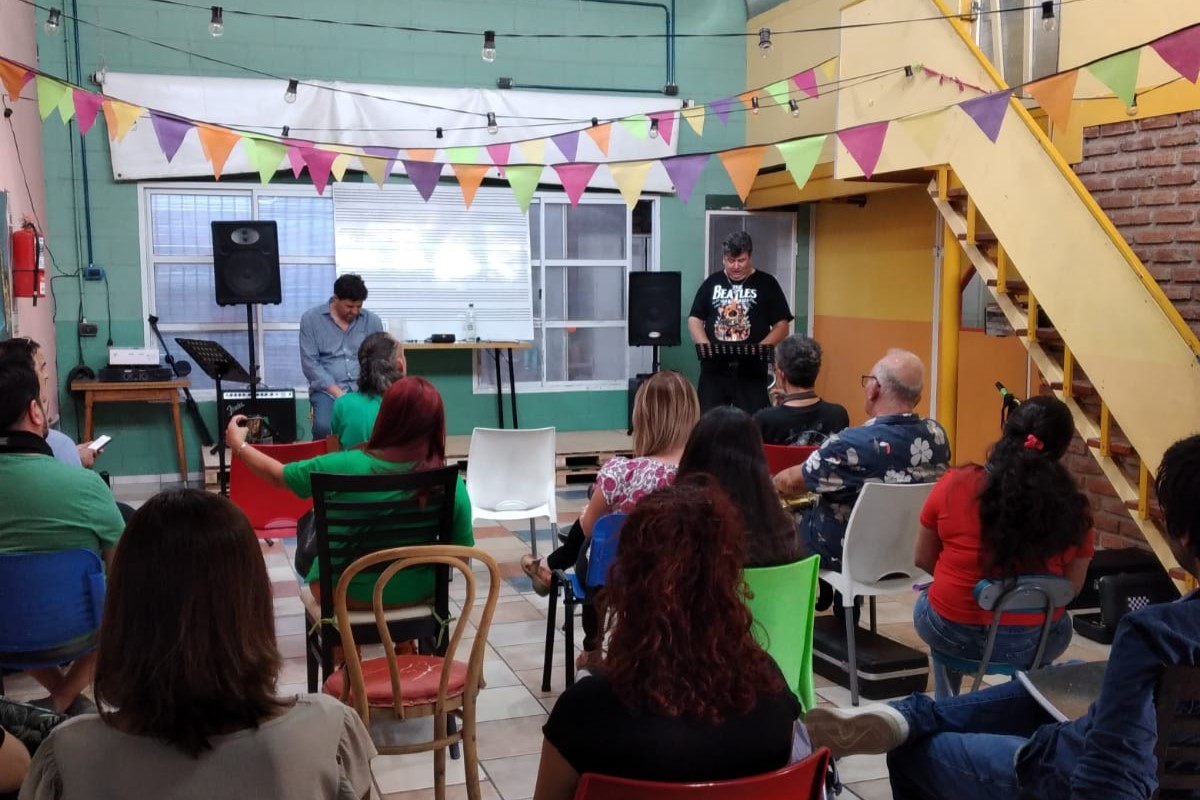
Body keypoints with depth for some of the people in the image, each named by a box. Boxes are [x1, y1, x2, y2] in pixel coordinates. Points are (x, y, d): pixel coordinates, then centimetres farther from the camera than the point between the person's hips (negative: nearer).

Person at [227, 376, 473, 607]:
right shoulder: (451, 485, -19)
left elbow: (277, 476, -5)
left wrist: (238, 444, 13)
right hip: (416, 593, 1)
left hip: (344, 593, -1)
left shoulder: (347, 466, -21)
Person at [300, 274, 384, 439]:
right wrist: (338, 393, -14)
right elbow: (310, 363, -4)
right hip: (328, 389, -1)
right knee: (324, 427, -31)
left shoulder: (372, 321, 8)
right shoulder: (311, 319, 1)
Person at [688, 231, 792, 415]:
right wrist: (706, 347, -10)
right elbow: (695, 320, 9)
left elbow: (781, 326, 2)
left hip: (751, 371, -2)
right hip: (714, 369, 2)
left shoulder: (766, 283, 4)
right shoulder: (712, 282, 10)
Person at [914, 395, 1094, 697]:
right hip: (1029, 642, 0)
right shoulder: (1073, 507, -10)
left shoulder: (955, 484, -9)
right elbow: (1071, 588, 2)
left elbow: (923, 559, 3)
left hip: (952, 632, 0)